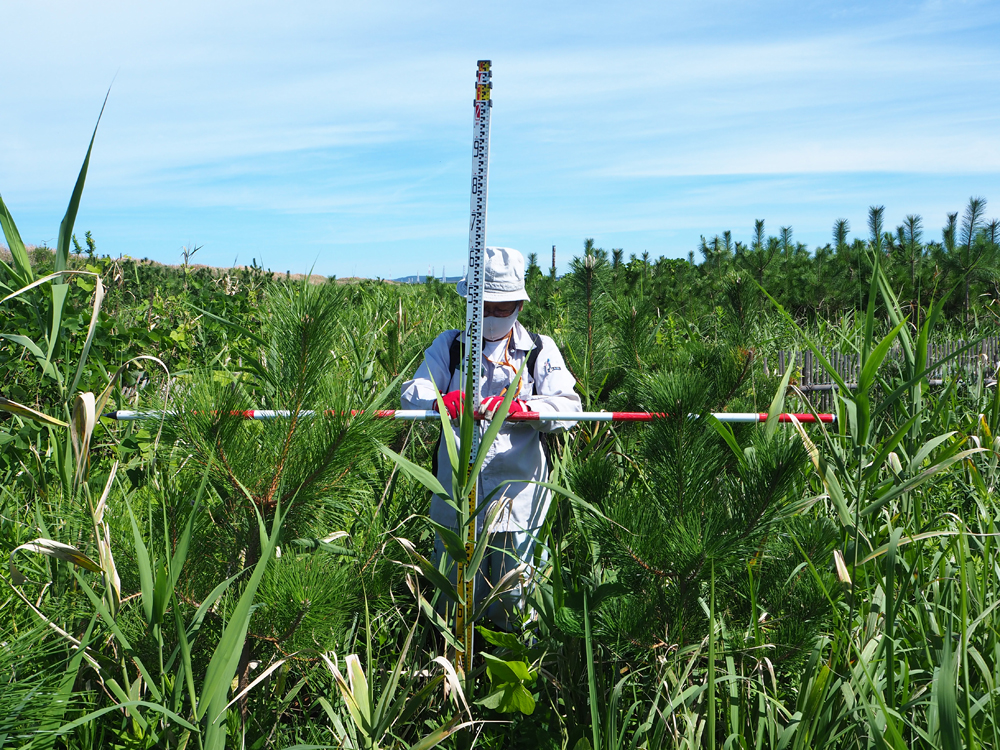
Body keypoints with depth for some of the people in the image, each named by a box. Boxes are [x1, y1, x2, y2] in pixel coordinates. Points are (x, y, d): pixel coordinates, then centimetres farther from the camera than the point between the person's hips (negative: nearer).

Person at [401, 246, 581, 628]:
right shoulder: (448, 346, 10)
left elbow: (567, 406, -7)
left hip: (516, 495, -1)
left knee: (512, 594, 7)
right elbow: (411, 395, -4)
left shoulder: (540, 350, 7)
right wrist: (447, 402, -28)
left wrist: (518, 408, -27)